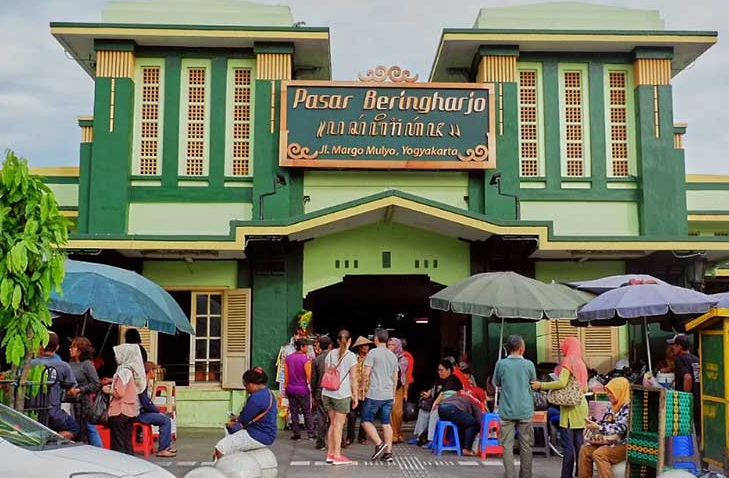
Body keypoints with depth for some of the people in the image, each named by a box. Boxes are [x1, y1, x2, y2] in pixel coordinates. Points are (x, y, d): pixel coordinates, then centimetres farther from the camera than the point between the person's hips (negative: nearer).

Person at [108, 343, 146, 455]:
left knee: (118, 444, -2)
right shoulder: (131, 370, 10)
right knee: (127, 443, 12)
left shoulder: (123, 371, -15)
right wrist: (112, 383, 13)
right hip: (131, 411, 8)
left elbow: (118, 393, -20)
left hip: (119, 412, -8)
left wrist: (108, 390, -2)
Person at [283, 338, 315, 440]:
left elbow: (286, 375, 7)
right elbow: (309, 376, -12)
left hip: (291, 389, 4)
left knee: (294, 412, 9)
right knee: (307, 412, 6)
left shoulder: (288, 359, 3)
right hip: (303, 389, -4)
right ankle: (311, 433, 8)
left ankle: (296, 433, 10)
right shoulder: (306, 359, -13)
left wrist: (286, 387, 16)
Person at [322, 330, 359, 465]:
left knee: (333, 423, 14)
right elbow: (353, 378, -6)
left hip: (328, 392, 5)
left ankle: (330, 453, 18)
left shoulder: (331, 354, 9)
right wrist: (355, 395, 1)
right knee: (339, 424, 1)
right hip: (342, 394, -5)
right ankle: (337, 455, 5)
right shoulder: (351, 356, -6)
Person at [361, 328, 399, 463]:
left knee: (366, 420, 4)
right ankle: (388, 452, 6)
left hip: (374, 394, -6)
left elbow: (366, 373, -12)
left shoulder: (373, 353, -7)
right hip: (388, 395, 6)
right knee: (386, 423, 8)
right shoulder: (393, 356, 12)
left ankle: (379, 443, -8)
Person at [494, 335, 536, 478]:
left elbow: (496, 383, 7)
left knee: (507, 446, 4)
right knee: (526, 445, 11)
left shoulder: (501, 364, -7)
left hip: (507, 411, 0)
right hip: (525, 411, 0)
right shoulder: (529, 364, -6)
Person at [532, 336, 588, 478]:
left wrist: (541, 385, -14)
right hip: (581, 405, 8)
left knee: (568, 444, -7)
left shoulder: (568, 362, -8)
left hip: (570, 406, -8)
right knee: (578, 443, 10)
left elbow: (562, 383, -20)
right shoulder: (581, 364, 15)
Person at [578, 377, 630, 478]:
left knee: (599, 454, -28)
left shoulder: (628, 407, -16)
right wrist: (593, 423, -3)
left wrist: (598, 427, -27)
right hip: (611, 442, 9)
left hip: (625, 445, -9)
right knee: (585, 449, -2)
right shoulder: (614, 407, 13)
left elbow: (619, 429, -24)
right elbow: (605, 423, 18)